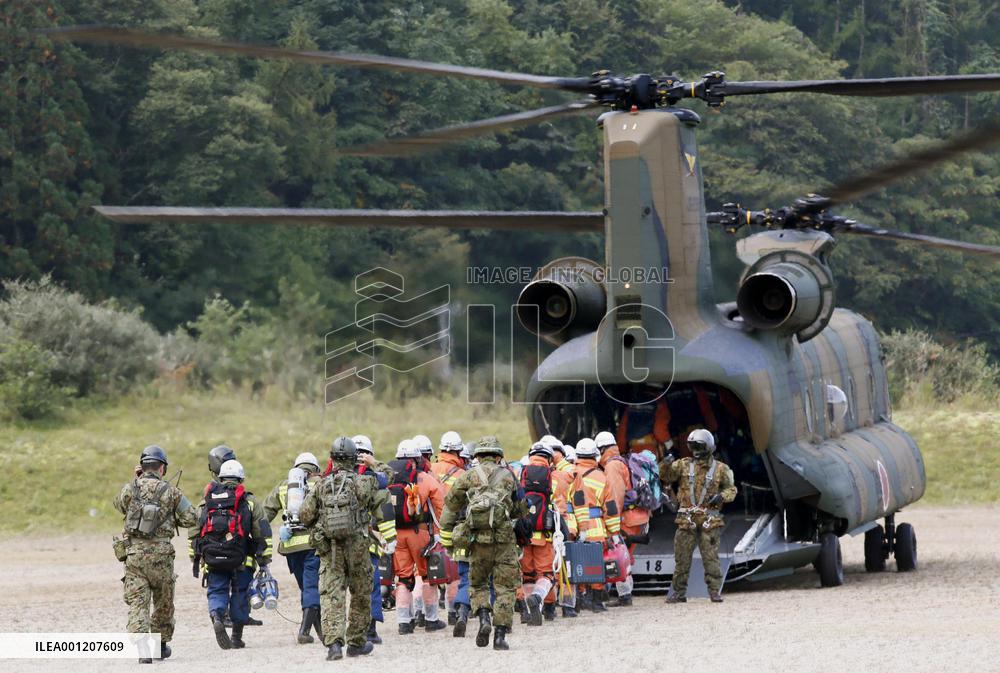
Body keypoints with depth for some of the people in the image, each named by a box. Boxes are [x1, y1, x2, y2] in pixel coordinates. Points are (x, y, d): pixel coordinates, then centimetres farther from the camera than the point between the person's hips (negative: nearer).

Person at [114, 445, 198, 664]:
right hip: (160, 553, 0)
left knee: (137, 603, -3)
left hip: (133, 553, 0)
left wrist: (135, 481, 21)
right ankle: (161, 644, 28)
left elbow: (119, 504, 24)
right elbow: (191, 519, 1)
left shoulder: (130, 489, 1)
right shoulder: (171, 492, -2)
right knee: (163, 601, 18)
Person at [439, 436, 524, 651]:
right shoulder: (508, 476, 8)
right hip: (505, 538, 0)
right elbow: (521, 511, 15)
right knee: (505, 587, 5)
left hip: (479, 538, 0)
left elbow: (450, 506, 5)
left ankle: (484, 618, -6)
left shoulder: (469, 476, 7)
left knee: (478, 584, 17)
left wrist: (447, 536, 9)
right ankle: (500, 634, -2)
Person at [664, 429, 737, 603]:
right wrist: (666, 465, -7)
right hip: (686, 520, 2)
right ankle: (678, 593, 12)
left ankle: (715, 592, 1)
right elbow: (667, 477, 8)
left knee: (711, 558, -4)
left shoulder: (720, 469, 3)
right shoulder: (684, 465, 6)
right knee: (682, 558, 4)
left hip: (709, 521, -2)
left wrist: (722, 496, -7)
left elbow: (731, 489, 10)